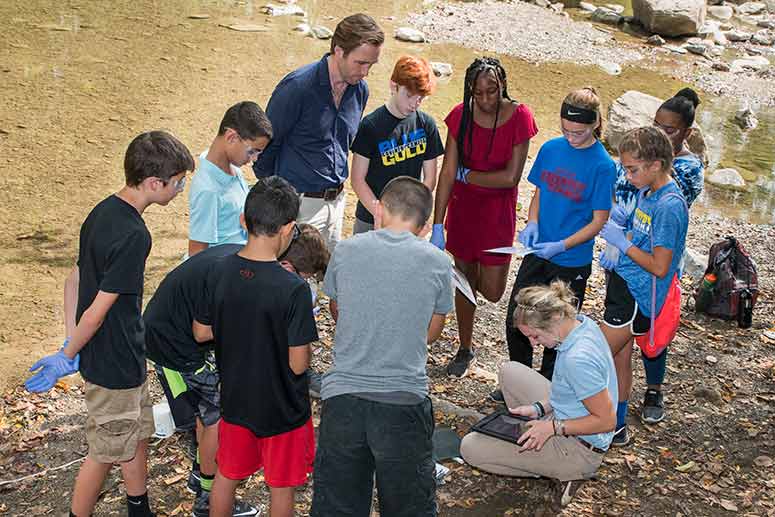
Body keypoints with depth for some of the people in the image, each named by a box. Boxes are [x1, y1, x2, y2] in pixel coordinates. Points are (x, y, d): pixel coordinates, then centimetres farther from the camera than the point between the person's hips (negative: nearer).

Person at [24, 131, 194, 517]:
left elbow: (74, 279, 6)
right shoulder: (132, 236, -28)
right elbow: (99, 309, -24)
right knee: (106, 451, 10)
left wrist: (71, 345, 8)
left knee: (137, 435, 23)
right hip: (113, 365, -9)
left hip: (124, 356, 9)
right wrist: (68, 357, -11)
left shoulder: (103, 211, 1)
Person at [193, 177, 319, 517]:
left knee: (226, 475, 25)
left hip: (235, 400, 5)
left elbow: (201, 333, 1)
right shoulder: (293, 289, -27)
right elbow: (298, 364, -22)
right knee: (282, 488, 17)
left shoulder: (219, 273, -12)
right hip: (282, 409, -4)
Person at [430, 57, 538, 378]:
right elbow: (448, 173, -11)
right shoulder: (461, 115, -10)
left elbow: (511, 177, -17)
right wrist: (437, 226, -13)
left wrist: (467, 175, -9)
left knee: (492, 292, -2)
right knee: (464, 281, 11)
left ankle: (485, 269, 35)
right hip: (463, 207, 2)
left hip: (498, 210, -2)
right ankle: (465, 349, 30)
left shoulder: (519, 117, -15)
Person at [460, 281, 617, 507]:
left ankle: (562, 472, -1)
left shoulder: (578, 359, -34)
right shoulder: (582, 323, -6)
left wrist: (554, 427, -21)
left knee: (470, 447, -7)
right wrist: (539, 408, -1)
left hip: (580, 450, -9)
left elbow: (607, 420, -26)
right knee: (509, 371, 15)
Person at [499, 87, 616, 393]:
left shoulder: (603, 165, -15)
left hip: (572, 262, -5)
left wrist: (561, 246, -22)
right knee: (515, 319, 11)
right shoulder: (551, 149, -1)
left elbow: (599, 221, -12)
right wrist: (532, 223, -8)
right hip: (538, 253, 5)